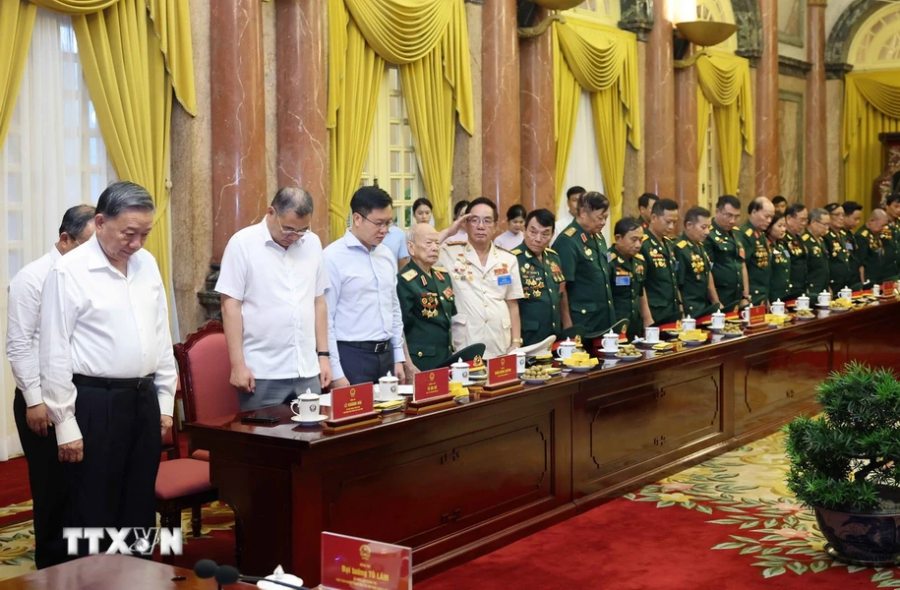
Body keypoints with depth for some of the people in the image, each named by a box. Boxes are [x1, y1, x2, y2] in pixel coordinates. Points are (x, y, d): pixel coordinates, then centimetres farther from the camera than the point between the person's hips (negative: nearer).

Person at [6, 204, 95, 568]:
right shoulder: (33, 278, -7)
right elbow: (19, 345, -9)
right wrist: (35, 400, -12)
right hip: (45, 401, -4)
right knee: (53, 487, 5)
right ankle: (54, 568, 19)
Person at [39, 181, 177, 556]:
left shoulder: (147, 264, 8)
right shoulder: (69, 271, -11)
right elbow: (55, 354, -11)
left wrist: (165, 402, 12)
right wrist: (66, 425, -11)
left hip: (144, 399, 6)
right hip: (94, 403, -6)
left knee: (140, 509, 14)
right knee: (92, 515, 3)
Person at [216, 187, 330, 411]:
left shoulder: (312, 243, 8)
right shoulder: (243, 243, -6)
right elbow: (231, 306, -6)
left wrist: (323, 355, 10)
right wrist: (238, 365, -10)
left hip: (307, 370, 4)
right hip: (262, 373, -4)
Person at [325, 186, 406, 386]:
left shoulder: (387, 255, 11)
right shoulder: (333, 257, -11)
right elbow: (324, 318, -12)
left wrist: (398, 358, 14)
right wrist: (336, 374, -14)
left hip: (385, 355, 7)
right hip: (351, 356, -6)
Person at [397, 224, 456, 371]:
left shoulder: (443, 274, 10)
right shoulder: (404, 281, -14)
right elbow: (399, 328, -15)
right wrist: (408, 367, -17)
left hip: (446, 358, 7)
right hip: (421, 362, -7)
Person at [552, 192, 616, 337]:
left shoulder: (597, 238, 10)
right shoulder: (567, 242, -15)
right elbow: (561, 288, -17)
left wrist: (611, 316, 16)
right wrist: (568, 327, -18)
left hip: (605, 321, 8)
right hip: (582, 325, -8)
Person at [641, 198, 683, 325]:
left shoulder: (669, 244, 12)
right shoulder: (642, 245, -14)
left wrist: (680, 309, 14)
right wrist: (647, 318, -18)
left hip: (673, 314, 8)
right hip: (654, 317, -8)